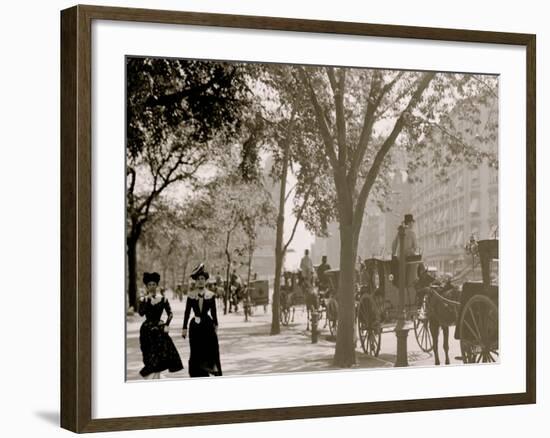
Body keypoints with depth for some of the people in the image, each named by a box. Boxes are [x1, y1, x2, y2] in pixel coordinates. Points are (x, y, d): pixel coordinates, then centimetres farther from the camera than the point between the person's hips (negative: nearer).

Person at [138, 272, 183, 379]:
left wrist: (166, 325, -7)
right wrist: (147, 299, -16)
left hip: (159, 329, 1)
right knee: (150, 357, -1)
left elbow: (170, 314, 5)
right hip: (147, 330, -1)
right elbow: (141, 313, -16)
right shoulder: (143, 299, 0)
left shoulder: (163, 299, 2)